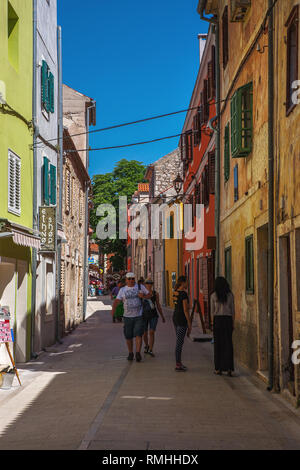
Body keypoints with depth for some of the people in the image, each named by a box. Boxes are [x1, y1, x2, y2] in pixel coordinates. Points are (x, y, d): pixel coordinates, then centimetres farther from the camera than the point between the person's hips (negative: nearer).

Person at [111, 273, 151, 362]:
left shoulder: (141, 287, 4)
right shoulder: (122, 290, 5)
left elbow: (149, 295, 9)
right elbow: (117, 301, -5)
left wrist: (143, 296, -13)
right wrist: (113, 309, -25)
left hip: (139, 316, -2)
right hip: (127, 317, 2)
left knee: (138, 335, -15)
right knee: (128, 337, 7)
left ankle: (138, 353, -18)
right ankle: (130, 353, 22)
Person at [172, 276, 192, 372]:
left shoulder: (175, 292, 9)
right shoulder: (183, 294, -19)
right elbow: (186, 309, -19)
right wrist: (189, 324, -15)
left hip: (175, 317, 10)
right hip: (182, 319, -10)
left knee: (179, 341, 17)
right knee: (180, 342, -4)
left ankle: (179, 363, 24)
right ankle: (177, 366, 0)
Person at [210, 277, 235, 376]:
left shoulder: (214, 295, -2)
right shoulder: (230, 295, 1)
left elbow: (212, 311, 0)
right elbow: (232, 310, 2)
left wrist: (213, 323, 8)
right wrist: (233, 323, 8)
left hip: (217, 319, -1)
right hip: (228, 319, 1)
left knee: (218, 344, 5)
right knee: (228, 344, 4)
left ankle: (219, 368, 6)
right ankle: (229, 368, -1)